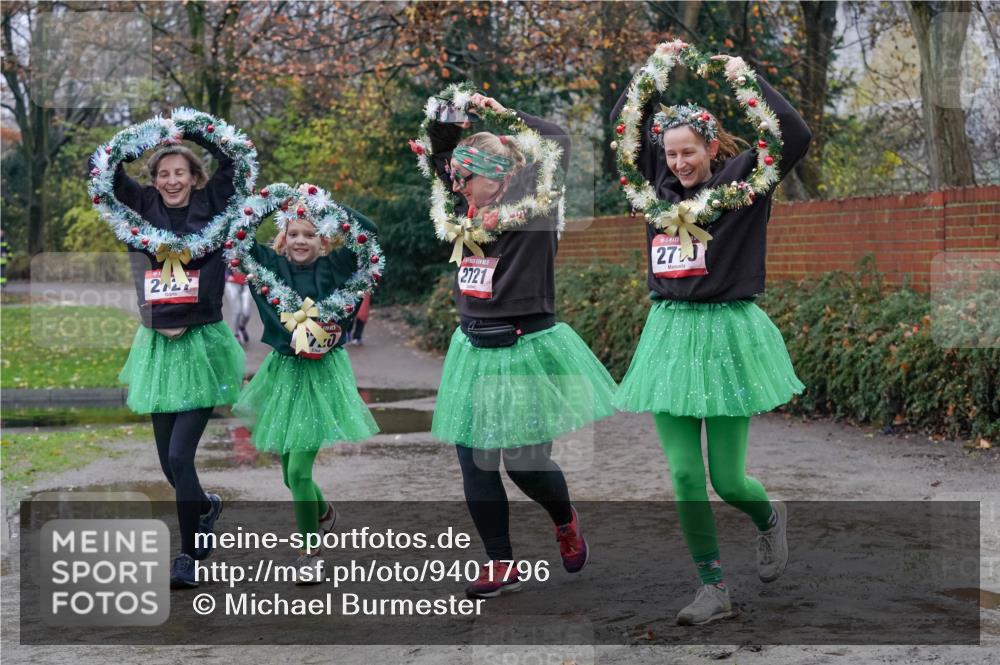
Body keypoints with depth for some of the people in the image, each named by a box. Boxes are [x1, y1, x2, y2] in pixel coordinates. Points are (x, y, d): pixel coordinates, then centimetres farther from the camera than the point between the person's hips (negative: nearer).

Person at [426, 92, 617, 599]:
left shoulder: (533, 213, -10)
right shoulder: (469, 208, 5)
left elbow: (558, 143, -18)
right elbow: (441, 154, 15)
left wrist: (504, 116, -10)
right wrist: (449, 114, -2)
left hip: (526, 348, -6)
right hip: (474, 348, 6)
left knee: (525, 463, -1)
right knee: (474, 463, 5)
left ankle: (565, 522, 33)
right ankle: (501, 566, 18)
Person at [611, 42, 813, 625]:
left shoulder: (742, 179, -4)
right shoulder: (662, 182, 7)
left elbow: (797, 136, -18)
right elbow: (623, 125, 16)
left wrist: (748, 79, -12)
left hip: (727, 331, -4)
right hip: (670, 330, 4)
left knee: (727, 478, 0)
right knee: (684, 474, 1)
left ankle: (769, 516, 36)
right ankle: (715, 589, 11)